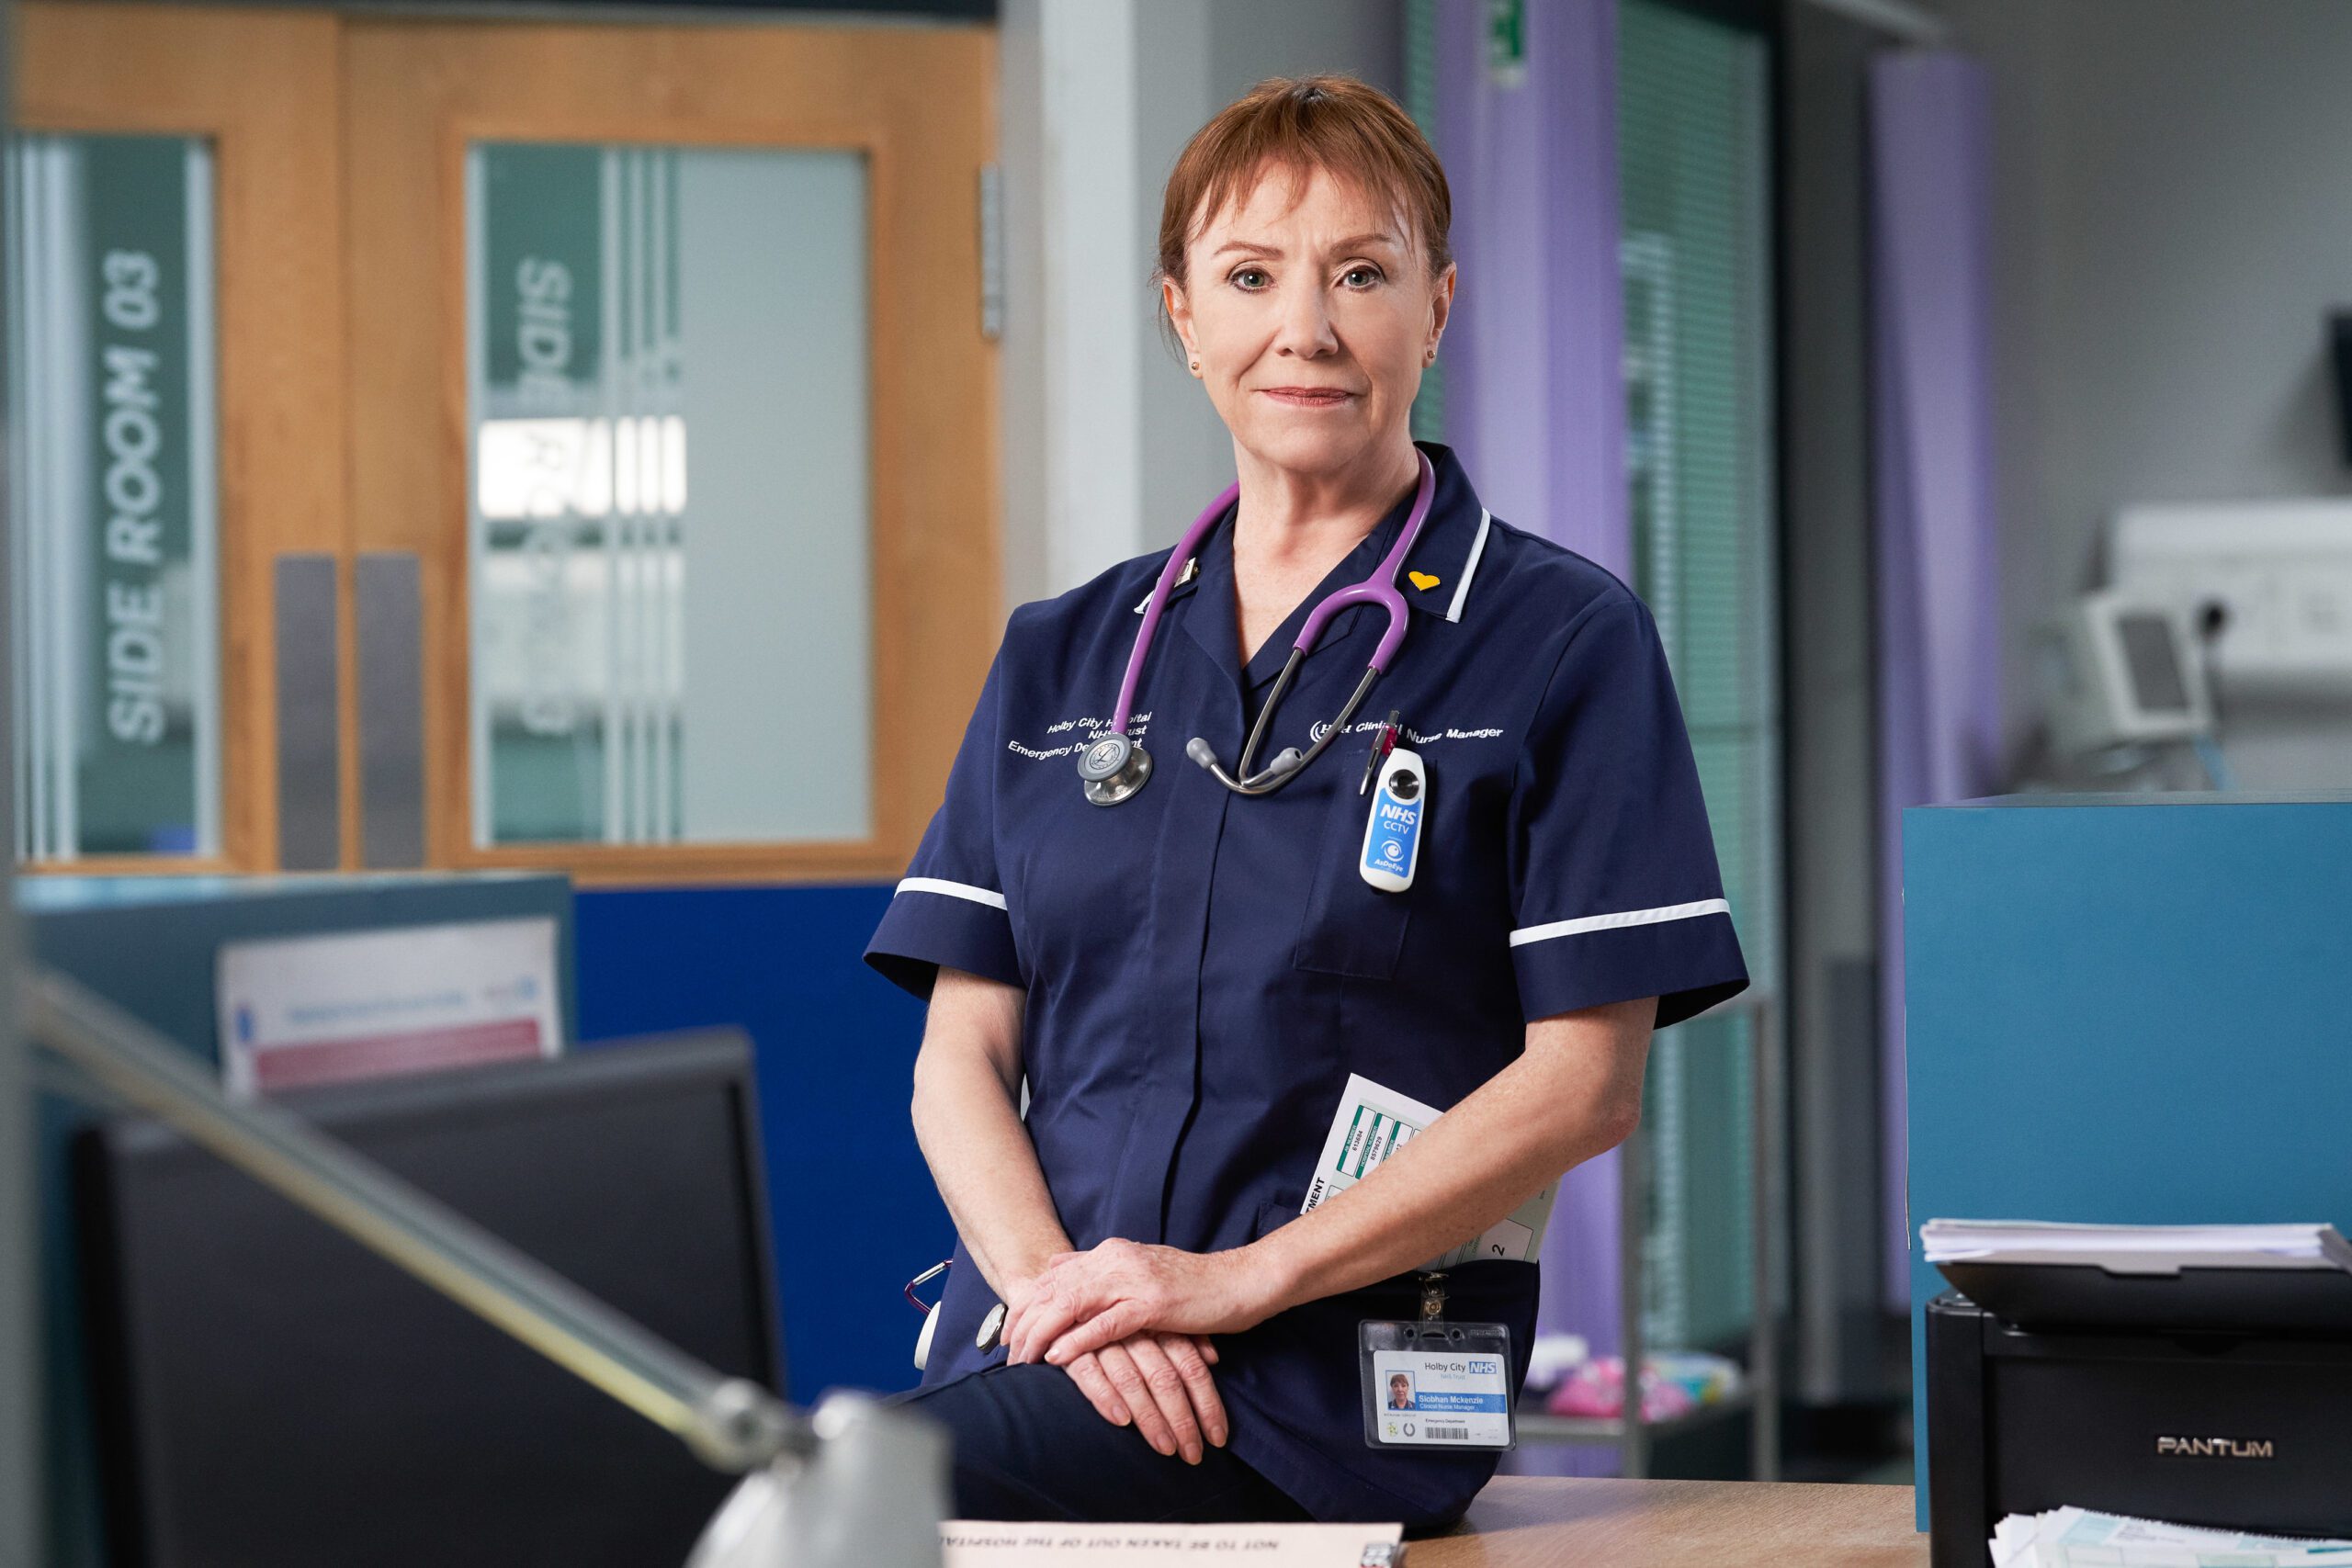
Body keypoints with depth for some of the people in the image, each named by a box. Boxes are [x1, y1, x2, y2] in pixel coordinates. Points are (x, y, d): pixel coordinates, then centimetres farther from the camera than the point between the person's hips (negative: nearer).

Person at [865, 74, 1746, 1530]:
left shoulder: (1560, 643, 5)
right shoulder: (1061, 659, 19)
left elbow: (1585, 1083, -3)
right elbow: (961, 1052, 14)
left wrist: (1240, 1276, -11)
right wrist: (1049, 1285, -7)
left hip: (1332, 1379, -4)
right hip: (1032, 1345, 4)